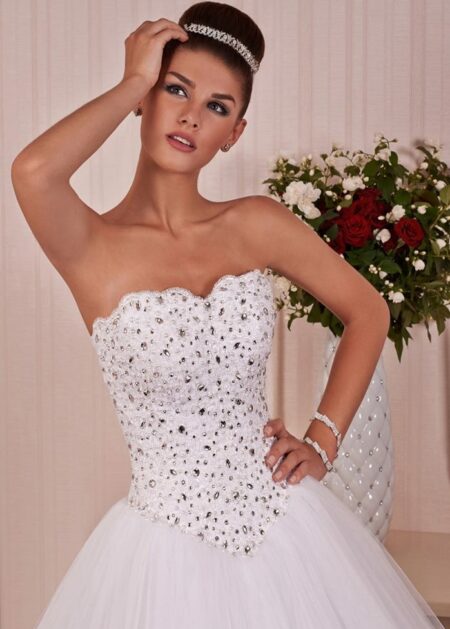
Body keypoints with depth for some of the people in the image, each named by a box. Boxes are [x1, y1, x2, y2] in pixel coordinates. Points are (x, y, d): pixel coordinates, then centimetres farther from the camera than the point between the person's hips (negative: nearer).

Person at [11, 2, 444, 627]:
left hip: (286, 524, 3)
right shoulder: (94, 248, -10)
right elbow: (33, 171, -32)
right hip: (167, 547, -3)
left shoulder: (257, 224, -1)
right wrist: (136, 80, -17)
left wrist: (323, 440, 2)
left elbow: (368, 312, 10)